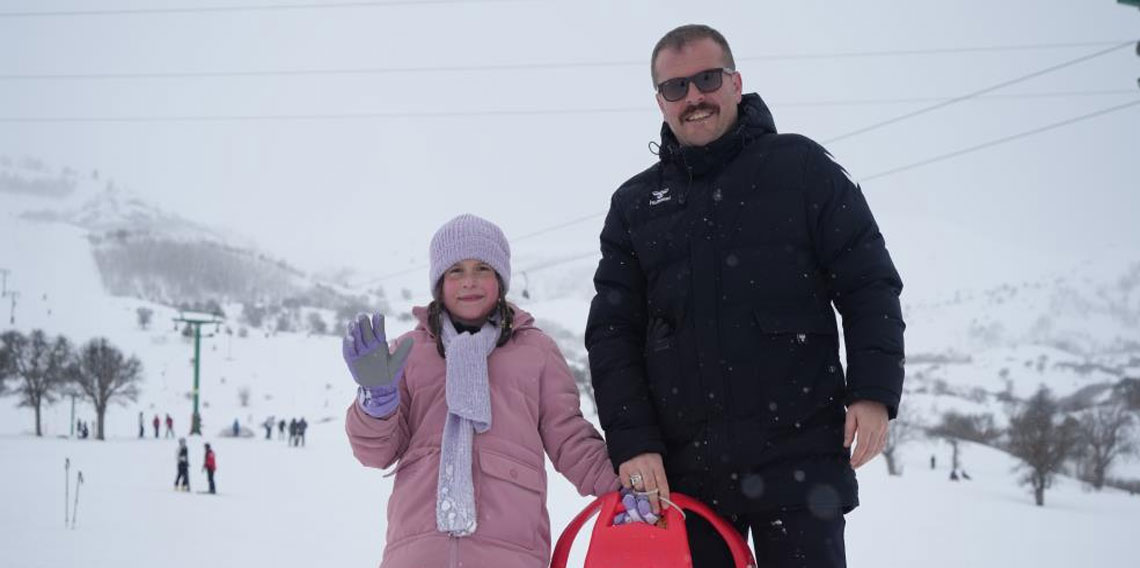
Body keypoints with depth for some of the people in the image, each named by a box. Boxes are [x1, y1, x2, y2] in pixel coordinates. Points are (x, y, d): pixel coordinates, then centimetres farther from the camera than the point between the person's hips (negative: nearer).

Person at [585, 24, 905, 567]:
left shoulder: (801, 167, 5)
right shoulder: (635, 204, 12)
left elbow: (869, 284, 2)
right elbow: (612, 332, 8)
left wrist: (873, 391, -11)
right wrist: (631, 441, -3)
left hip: (798, 458, -3)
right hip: (681, 470, 3)